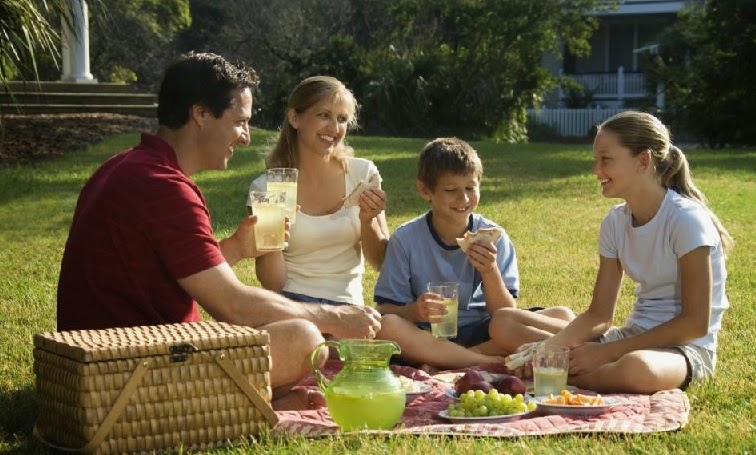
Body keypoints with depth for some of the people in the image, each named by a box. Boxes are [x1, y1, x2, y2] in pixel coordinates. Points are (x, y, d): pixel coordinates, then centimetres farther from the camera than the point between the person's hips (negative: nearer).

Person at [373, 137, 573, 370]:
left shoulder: (492, 237, 0)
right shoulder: (405, 239, -3)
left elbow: (507, 314, -4)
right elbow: (385, 310, -4)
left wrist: (490, 272, -21)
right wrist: (414, 311, -26)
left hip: (482, 334, 2)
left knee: (561, 316, -17)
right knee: (384, 326, -34)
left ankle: (443, 362, -24)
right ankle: (492, 362, -26)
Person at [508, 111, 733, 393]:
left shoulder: (686, 219, -16)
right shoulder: (615, 222, 4)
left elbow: (696, 323, -19)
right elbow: (599, 315, 4)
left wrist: (605, 352, -21)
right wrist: (549, 347, -16)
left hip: (688, 347, -5)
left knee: (638, 368, -43)